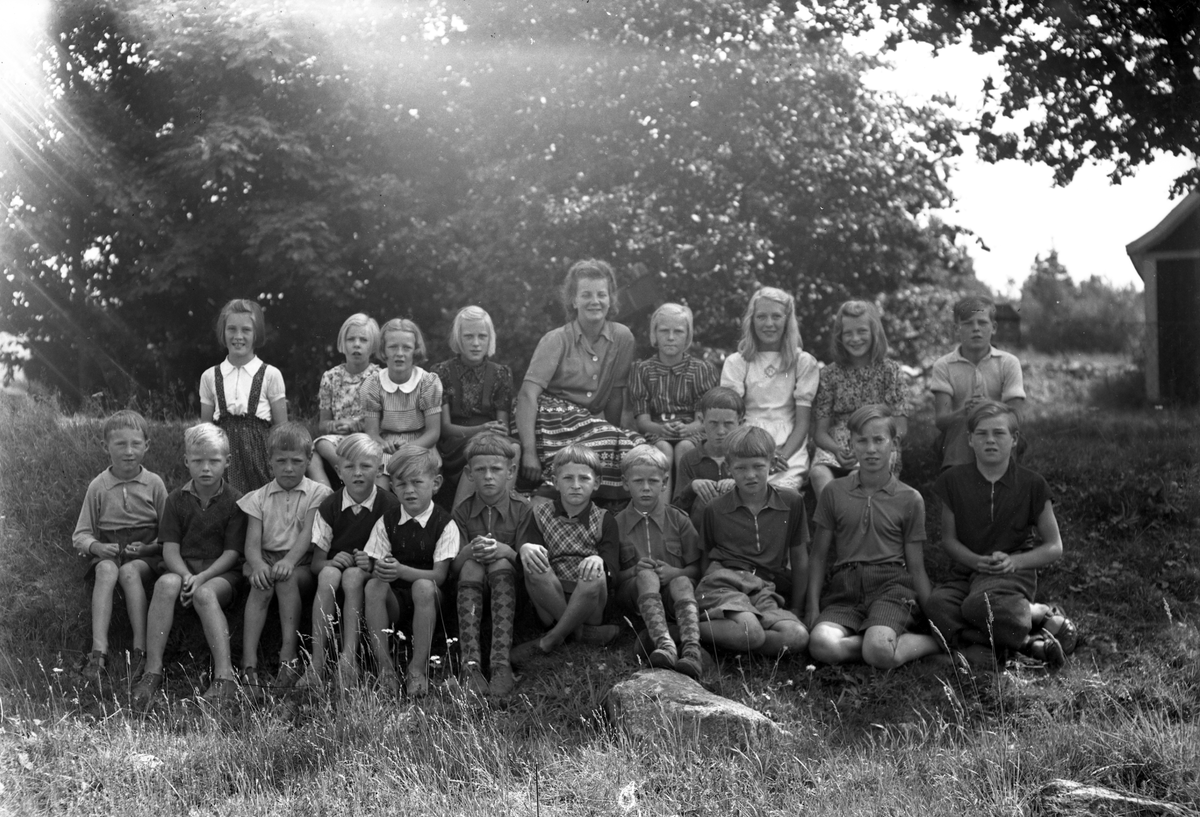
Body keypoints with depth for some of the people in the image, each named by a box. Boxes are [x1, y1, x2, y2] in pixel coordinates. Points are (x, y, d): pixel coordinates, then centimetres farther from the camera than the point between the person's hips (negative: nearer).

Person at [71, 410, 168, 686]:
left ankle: (140, 650, -38)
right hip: (107, 552, 1)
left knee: (129, 571, -35)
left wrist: (149, 547, -12)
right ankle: (99, 651, -46)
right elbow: (80, 535, 9)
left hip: (146, 553, -1)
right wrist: (96, 546, -12)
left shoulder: (154, 483, 5)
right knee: (106, 570, -34)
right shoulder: (98, 486, 7)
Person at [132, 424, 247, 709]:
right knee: (166, 583, -32)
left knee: (205, 593, -36)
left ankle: (224, 675, -41)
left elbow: (231, 552, -5)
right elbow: (170, 549, 1)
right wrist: (186, 576, -19)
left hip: (221, 573, -2)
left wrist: (201, 577, -19)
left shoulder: (234, 501, 1)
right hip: (183, 568, 2)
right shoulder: (177, 499, 9)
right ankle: (153, 671, -35)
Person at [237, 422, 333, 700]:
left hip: (302, 565, -1)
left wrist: (289, 560, -28)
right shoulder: (259, 498, 12)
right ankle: (249, 665, -40)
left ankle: (289, 656, -38)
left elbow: (308, 534, -8)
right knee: (261, 585, -32)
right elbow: (252, 543, 0)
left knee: (286, 577, -35)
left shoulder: (317, 494, 7)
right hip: (265, 561, 2)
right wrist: (258, 564, -25)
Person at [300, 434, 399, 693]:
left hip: (373, 576, -2)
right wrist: (333, 561, -21)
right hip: (336, 565, 2)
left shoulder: (390, 505, -5)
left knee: (352, 576, -34)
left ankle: (349, 657, -40)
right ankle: (317, 662, -38)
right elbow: (316, 562, 2)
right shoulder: (329, 507, 1)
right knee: (328, 574, -32)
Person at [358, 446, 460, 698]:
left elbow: (439, 575, -15)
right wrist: (370, 566, -25)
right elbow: (376, 568, 1)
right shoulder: (386, 523, 3)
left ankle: (418, 668, -26)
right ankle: (384, 665, -25)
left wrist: (400, 570, -30)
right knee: (374, 586, -29)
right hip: (395, 599, 3)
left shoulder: (445, 524, -7)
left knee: (423, 586, -36)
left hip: (428, 600, -3)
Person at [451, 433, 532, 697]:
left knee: (501, 565, -32)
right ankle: (470, 664, -45)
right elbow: (454, 564, -3)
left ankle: (501, 662, -45)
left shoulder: (522, 509, -1)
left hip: (511, 586, -1)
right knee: (471, 567, -30)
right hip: (473, 589, 1)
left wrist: (505, 550, -28)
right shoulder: (462, 511, 3)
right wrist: (470, 550, -26)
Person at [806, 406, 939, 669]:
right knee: (821, 645, -31)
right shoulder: (834, 492, 12)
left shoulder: (910, 500, 9)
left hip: (891, 587, -2)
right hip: (844, 589, 2)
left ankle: (931, 641, -3)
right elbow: (818, 555, 14)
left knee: (879, 652, -34)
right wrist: (813, 607, 4)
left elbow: (916, 568, 12)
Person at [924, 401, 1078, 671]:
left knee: (978, 605, -38)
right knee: (937, 604, -32)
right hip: (968, 571, 4)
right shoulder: (953, 481, 7)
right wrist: (976, 560, -10)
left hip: (1013, 571, -4)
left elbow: (1054, 547, 6)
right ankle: (1029, 642, -31)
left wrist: (1014, 561, -12)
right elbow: (949, 538, 11)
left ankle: (1040, 614, -12)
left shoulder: (1031, 485, 2)